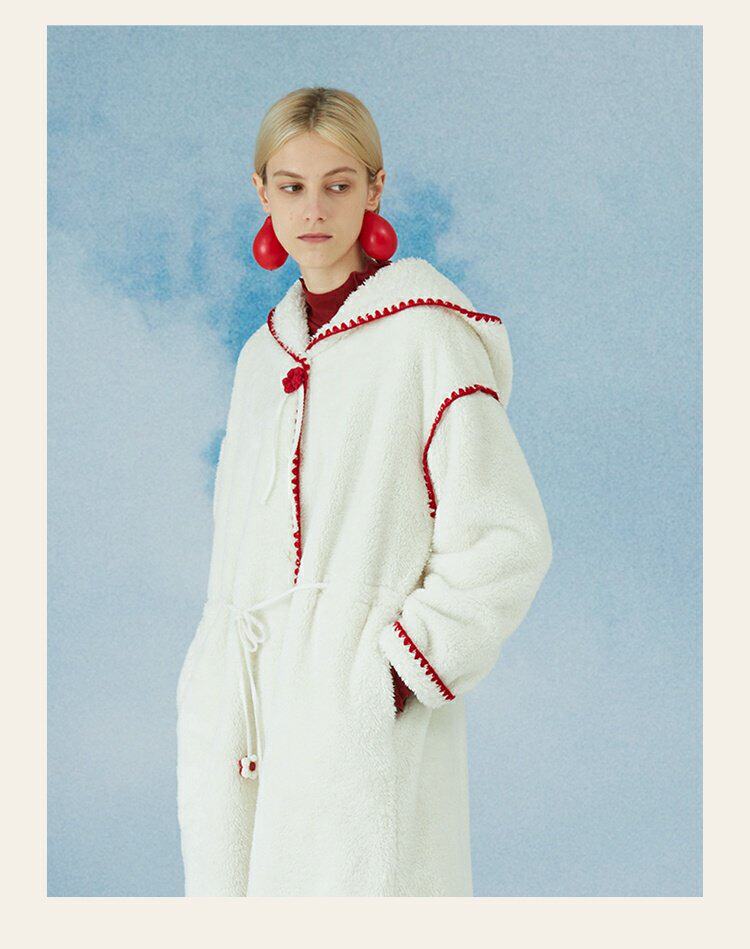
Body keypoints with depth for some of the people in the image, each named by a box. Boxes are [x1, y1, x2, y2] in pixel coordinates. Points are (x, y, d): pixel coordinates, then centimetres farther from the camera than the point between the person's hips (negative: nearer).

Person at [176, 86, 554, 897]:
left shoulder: (427, 335, -6)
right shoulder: (263, 355, 15)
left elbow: (507, 536, -9)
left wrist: (404, 668, -13)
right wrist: (215, 697, 14)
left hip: (365, 719, -6)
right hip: (250, 723, 6)